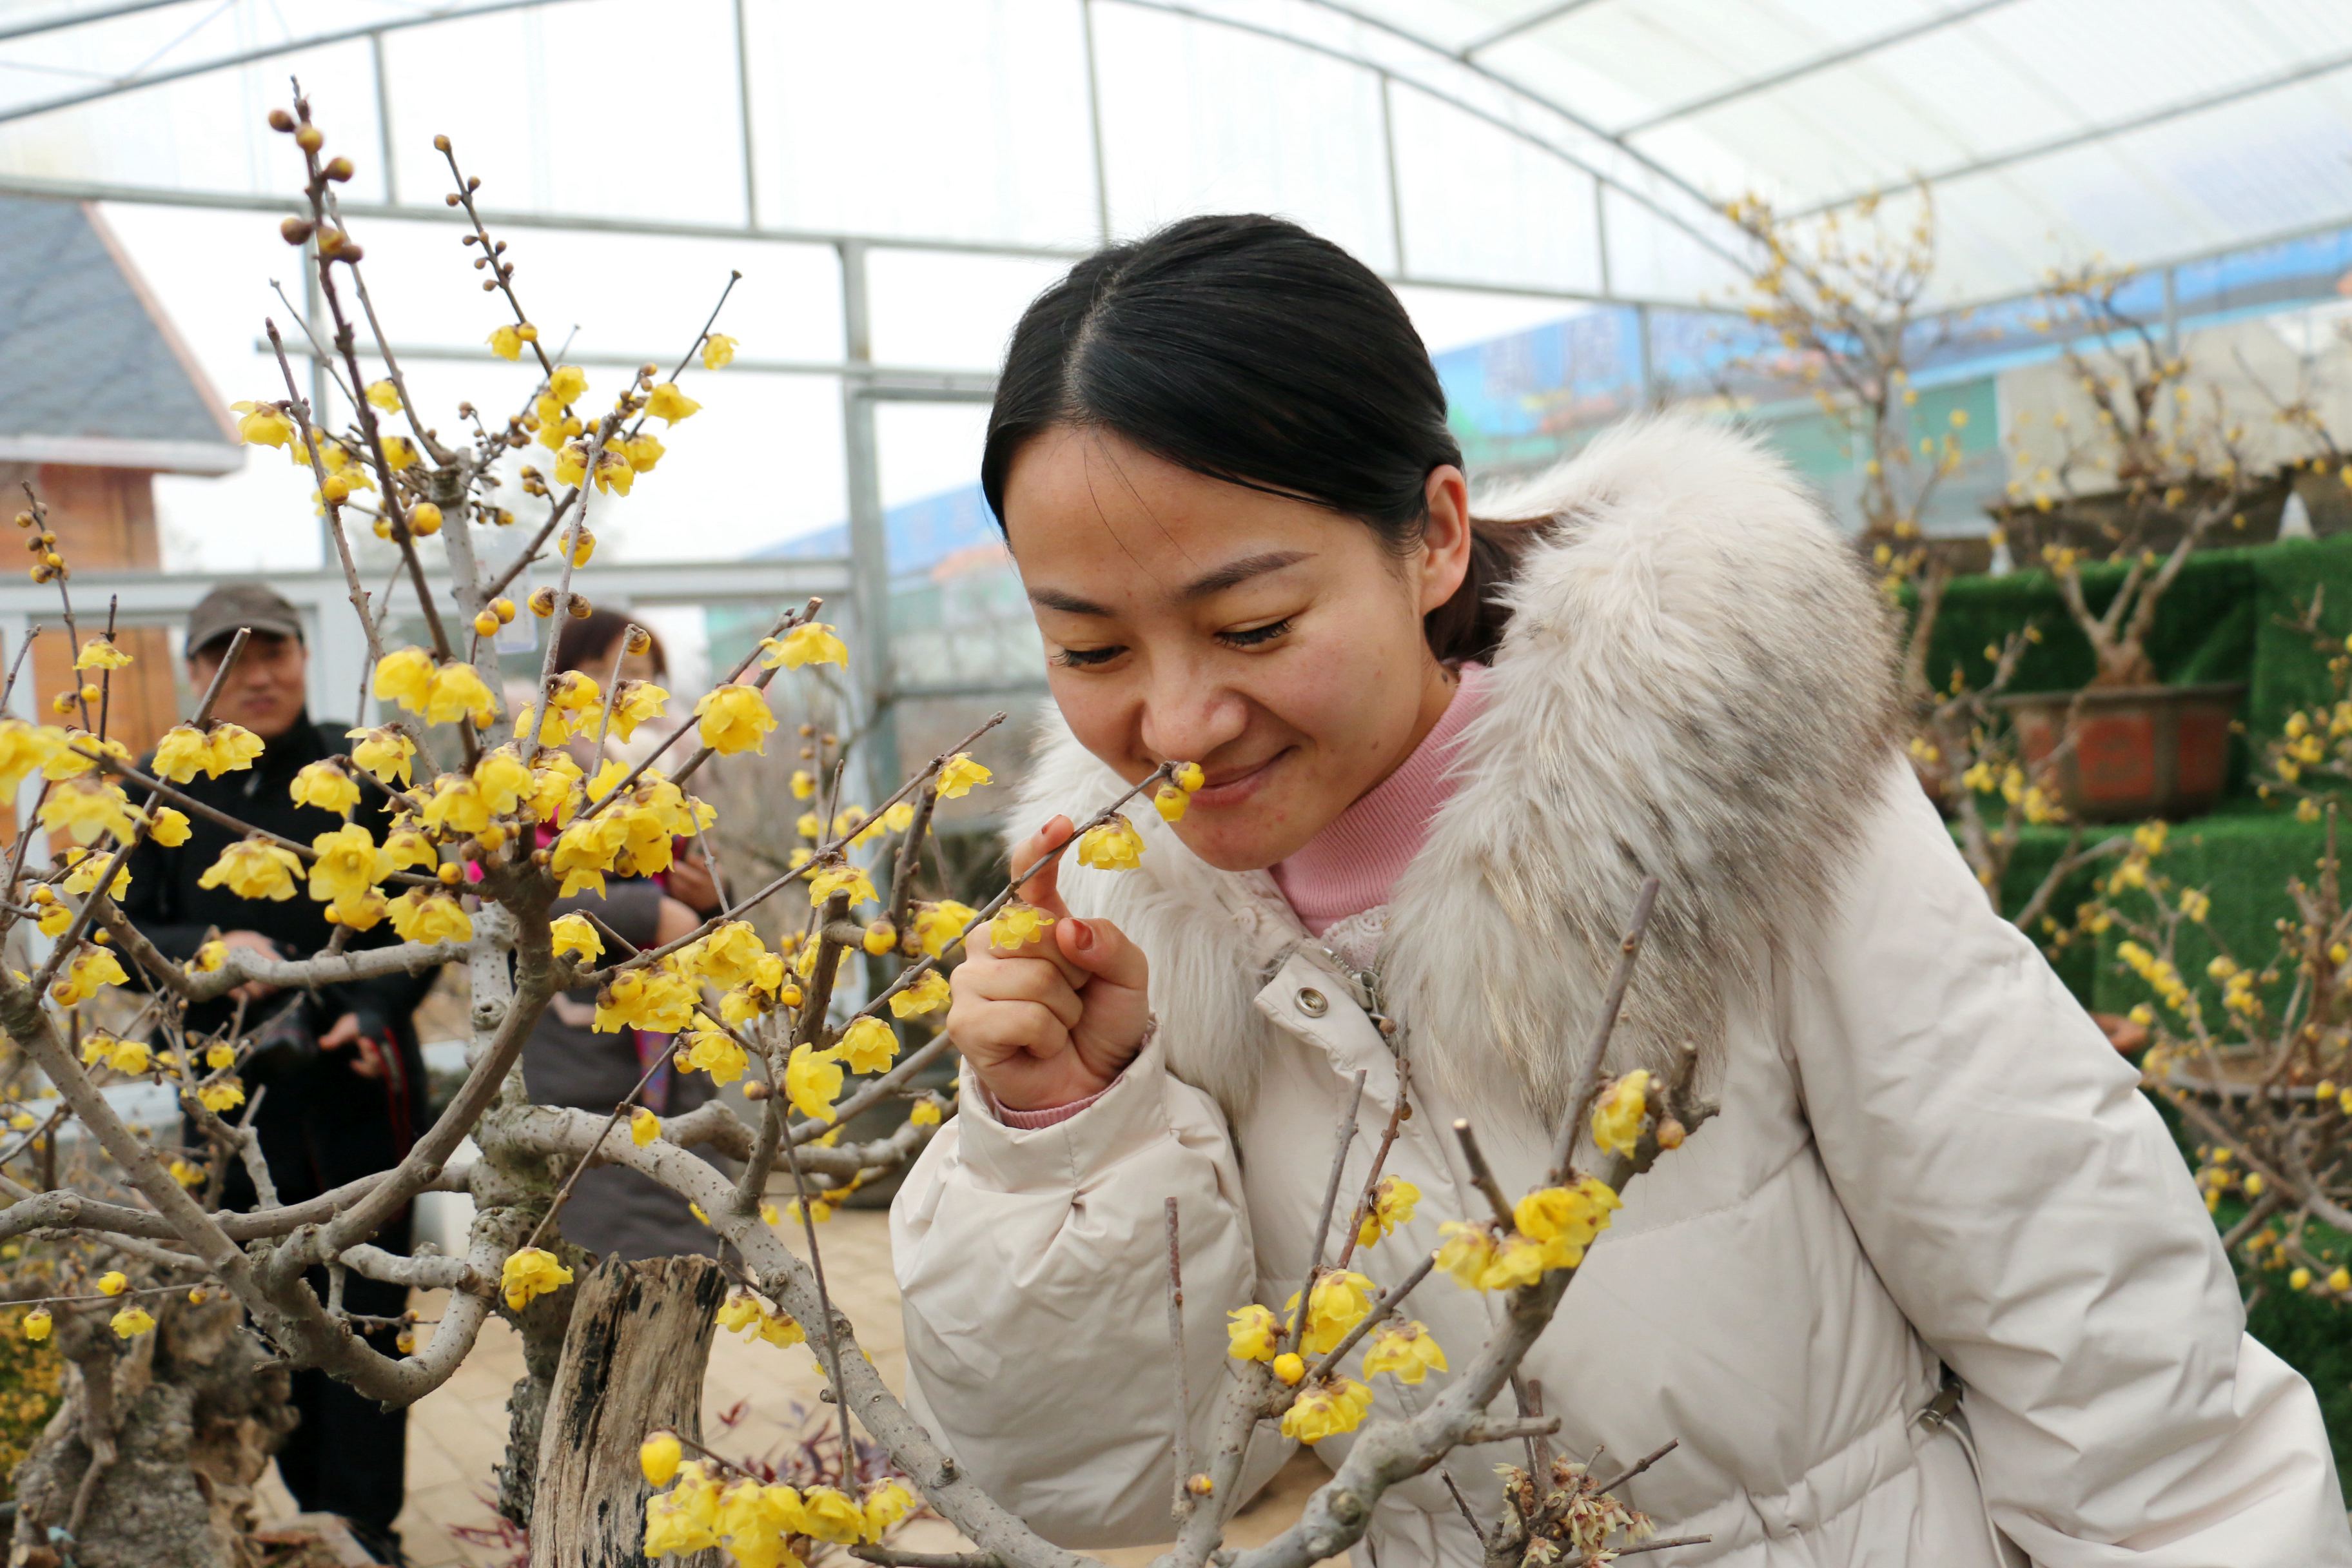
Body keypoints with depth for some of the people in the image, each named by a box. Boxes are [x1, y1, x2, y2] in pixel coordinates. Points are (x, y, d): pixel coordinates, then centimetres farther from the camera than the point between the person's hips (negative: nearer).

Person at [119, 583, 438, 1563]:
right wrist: (206, 950, -15)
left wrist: (377, 1014, -15)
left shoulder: (362, 774, -1)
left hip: (361, 1081, -1)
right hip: (231, 1088, 2)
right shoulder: (162, 789, 3)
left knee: (364, 1305, 5)